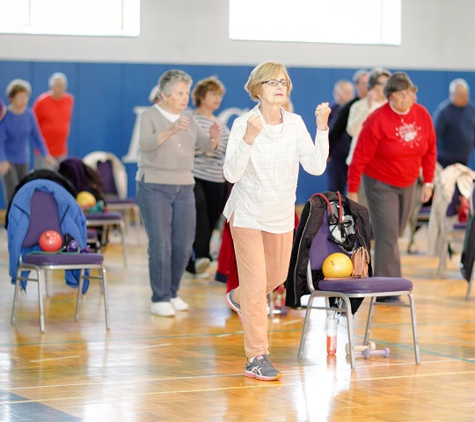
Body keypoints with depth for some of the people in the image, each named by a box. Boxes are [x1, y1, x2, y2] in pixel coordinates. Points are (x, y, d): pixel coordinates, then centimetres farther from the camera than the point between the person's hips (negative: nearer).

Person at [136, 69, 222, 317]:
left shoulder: (188, 119, 12)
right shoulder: (150, 116, -5)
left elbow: (207, 147, 6)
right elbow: (145, 144, -23)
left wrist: (213, 138, -17)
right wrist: (171, 131, -38)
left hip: (184, 187, 6)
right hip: (154, 187, -6)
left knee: (183, 245, 5)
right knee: (160, 244, -8)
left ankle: (172, 293, 19)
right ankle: (159, 299, -1)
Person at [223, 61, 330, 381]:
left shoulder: (295, 124, -7)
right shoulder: (244, 124, -17)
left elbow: (316, 166, -14)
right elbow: (232, 174, -23)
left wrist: (322, 128, -22)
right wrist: (249, 138, -35)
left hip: (282, 214, 5)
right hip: (248, 213, -5)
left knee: (277, 276, 20)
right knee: (256, 283, -9)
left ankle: (239, 298, 53)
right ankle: (257, 358, -3)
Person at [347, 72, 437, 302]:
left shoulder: (422, 115, -3)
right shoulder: (377, 121, -18)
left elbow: (430, 150, 9)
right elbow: (360, 158, -14)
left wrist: (428, 181, 7)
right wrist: (352, 191, -12)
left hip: (407, 185, 5)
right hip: (380, 185, -5)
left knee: (394, 235, 13)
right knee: (387, 237, -10)